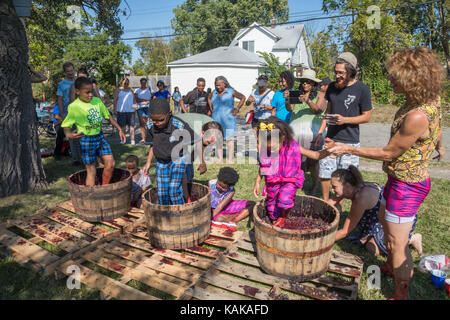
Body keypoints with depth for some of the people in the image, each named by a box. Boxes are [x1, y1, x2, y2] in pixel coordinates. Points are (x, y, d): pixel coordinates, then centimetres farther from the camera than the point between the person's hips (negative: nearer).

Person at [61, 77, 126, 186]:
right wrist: (69, 134, -35)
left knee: (110, 163, 1)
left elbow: (108, 116, 12)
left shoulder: (97, 101, 1)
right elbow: (66, 126, -13)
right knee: (91, 170, 1)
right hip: (86, 140, -5)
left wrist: (119, 129, 11)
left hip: (99, 136, 5)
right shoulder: (74, 107, -14)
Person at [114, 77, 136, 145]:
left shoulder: (130, 90, 16)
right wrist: (115, 109, -5)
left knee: (131, 125, -3)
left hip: (131, 110, 2)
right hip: (121, 111, -2)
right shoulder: (118, 90, 5)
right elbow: (115, 100, 2)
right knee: (122, 126, 3)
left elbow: (134, 99, 21)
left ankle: (132, 139, -1)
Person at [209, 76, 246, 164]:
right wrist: (212, 109, 16)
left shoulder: (231, 92, -3)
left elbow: (243, 98, 5)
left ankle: (230, 160, 1)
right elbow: (209, 98, 28)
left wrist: (237, 109, -1)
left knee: (229, 139, -4)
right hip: (216, 119, 4)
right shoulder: (214, 93, 8)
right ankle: (220, 159, 15)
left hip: (228, 119, -4)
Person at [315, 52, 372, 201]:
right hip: (331, 138, 4)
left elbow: (366, 116, -3)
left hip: (350, 141, -4)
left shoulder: (362, 89, -7)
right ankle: (325, 202, 25)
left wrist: (344, 119, -18)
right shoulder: (332, 87, 6)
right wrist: (320, 132, 8)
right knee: (324, 174, 6)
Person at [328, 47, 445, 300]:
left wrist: (349, 149, -15)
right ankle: (390, 267, 52)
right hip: (401, 178, 10)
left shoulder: (417, 116, -32)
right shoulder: (431, 99, -3)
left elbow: (388, 154, -22)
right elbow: (437, 126, 18)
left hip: (407, 185, -10)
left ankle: (401, 294, 25)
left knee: (397, 244, 4)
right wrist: (439, 146, 37)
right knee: (384, 219, 29)